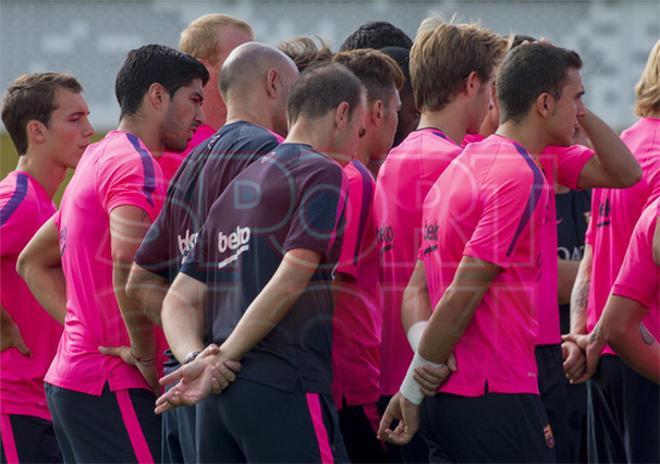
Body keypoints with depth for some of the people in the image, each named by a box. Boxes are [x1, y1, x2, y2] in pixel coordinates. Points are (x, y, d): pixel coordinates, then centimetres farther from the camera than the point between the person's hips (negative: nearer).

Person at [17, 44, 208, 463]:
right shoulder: (136, 165, -12)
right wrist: (147, 357, -16)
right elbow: (129, 271, -28)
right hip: (114, 389, -10)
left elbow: (32, 262, 28)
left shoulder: (97, 160, 19)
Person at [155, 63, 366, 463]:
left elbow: (181, 298, 15)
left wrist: (196, 359, -1)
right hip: (284, 386, -8)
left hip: (219, 399, 8)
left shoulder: (235, 186, 22)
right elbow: (288, 283, -14)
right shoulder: (323, 174, -3)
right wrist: (222, 360, -11)